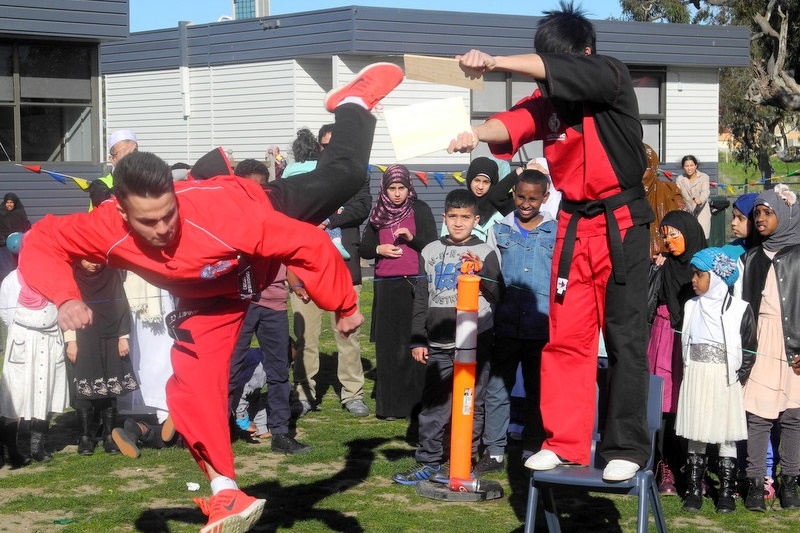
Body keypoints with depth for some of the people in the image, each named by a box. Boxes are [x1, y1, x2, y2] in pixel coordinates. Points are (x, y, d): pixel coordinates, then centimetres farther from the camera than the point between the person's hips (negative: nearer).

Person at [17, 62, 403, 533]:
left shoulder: (225, 212, -46)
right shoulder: (107, 229, -38)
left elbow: (310, 243, -37)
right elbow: (41, 241, -22)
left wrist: (345, 305, -26)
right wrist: (66, 298, -40)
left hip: (268, 209, -2)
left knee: (343, 174, 15)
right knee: (193, 382, -13)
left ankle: (355, 101, 47)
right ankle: (227, 493, -1)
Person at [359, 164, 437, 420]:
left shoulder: (420, 210, 5)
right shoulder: (378, 214, 13)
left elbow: (434, 245, 1)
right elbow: (363, 249, 16)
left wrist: (413, 238, -15)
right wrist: (378, 249, -5)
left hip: (415, 285, -3)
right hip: (386, 287, 3)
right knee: (388, 346, 1)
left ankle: (417, 402, -3)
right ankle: (390, 405, 5)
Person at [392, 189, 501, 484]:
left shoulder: (485, 253, 4)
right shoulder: (431, 252, 12)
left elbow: (496, 297, -2)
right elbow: (421, 299, 14)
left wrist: (480, 272, -17)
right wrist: (417, 340, 10)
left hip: (475, 341, -2)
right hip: (438, 343, 3)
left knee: (470, 404, 2)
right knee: (433, 404, 2)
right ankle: (428, 460, 9)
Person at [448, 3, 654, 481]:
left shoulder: (612, 77, -10)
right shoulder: (549, 101, 3)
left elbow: (561, 71, -30)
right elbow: (513, 125, -18)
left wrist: (495, 61, -40)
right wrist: (475, 134, -40)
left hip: (621, 225, -5)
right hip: (574, 226, 5)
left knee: (625, 340, -1)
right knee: (566, 338, 3)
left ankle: (627, 449, 5)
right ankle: (564, 443, 11)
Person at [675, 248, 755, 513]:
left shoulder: (740, 309, -4)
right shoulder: (691, 307, 7)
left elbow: (748, 350, -1)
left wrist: (738, 377, -7)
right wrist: (687, 374, 5)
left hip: (725, 380, -3)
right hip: (694, 379, 3)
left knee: (726, 436, 2)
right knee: (695, 434, 5)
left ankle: (726, 491, 10)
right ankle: (694, 489, 11)